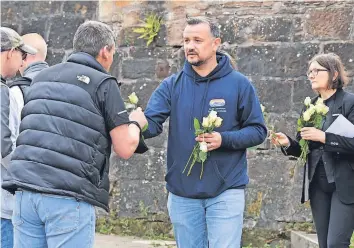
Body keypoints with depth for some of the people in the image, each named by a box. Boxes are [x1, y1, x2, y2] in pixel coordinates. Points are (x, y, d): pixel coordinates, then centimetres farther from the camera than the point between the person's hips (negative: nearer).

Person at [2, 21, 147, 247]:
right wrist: (135, 123, 19)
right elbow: (125, 148, -2)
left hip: (25, 192, 6)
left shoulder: (40, 79, 17)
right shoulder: (103, 83, 0)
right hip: (68, 198, -5)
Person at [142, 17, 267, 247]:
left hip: (226, 191, -3)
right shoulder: (172, 85, 2)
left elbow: (258, 130, -2)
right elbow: (151, 123, -9)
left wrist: (224, 139, -19)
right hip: (182, 192, 3)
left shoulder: (239, 84, -3)